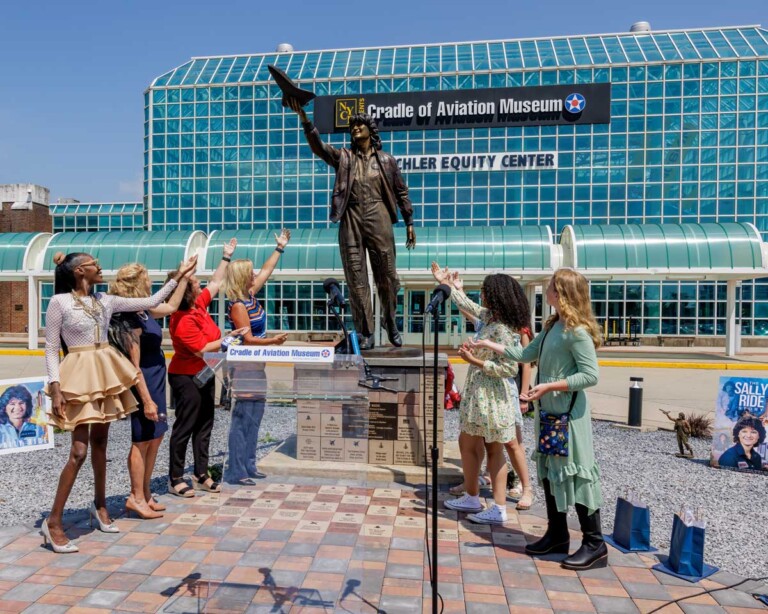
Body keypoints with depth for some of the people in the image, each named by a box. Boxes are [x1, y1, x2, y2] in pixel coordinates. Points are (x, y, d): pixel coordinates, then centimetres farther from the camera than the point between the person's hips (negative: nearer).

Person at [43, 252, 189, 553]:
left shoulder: (106, 300, 8)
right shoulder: (59, 302, -7)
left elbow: (151, 301, 13)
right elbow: (51, 349, -7)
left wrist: (177, 277, 13)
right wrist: (55, 388, -14)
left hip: (106, 373, 6)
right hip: (79, 376, -6)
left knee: (100, 441, 15)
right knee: (79, 451, -9)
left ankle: (100, 505, 30)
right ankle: (53, 522, 5)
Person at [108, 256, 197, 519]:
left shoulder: (143, 312, 7)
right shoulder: (130, 320, -20)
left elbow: (171, 307, 26)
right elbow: (134, 367, -21)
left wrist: (184, 277, 24)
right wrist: (147, 400, -21)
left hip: (155, 383, 10)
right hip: (144, 386, -10)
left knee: (155, 438, 15)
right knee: (142, 441, 1)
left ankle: (145, 494, 27)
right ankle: (136, 498, 15)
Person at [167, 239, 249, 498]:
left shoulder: (198, 303, 0)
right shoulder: (182, 321, -25)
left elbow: (215, 284, 17)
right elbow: (201, 350, -24)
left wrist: (226, 257, 20)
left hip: (203, 375, 9)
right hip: (187, 377, -9)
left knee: (204, 425, 13)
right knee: (184, 426, 0)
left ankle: (201, 475, 23)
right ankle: (175, 479, 13)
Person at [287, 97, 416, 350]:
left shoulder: (386, 160, 11)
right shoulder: (343, 157, 11)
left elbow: (401, 192, 12)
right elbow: (317, 146, -5)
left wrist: (409, 223, 8)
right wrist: (304, 118, -18)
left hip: (379, 219, 0)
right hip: (351, 220, 1)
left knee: (386, 275, 4)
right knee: (356, 279, 0)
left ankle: (391, 324, 25)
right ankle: (366, 333, 8)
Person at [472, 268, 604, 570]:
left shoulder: (577, 330, -17)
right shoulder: (552, 326, 10)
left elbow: (590, 375, -19)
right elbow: (526, 354, 18)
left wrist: (548, 386, -22)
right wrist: (488, 344, 22)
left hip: (569, 412, -9)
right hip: (548, 409, 9)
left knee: (576, 472, -1)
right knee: (549, 469, 14)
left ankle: (595, 544, 13)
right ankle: (557, 535, 28)